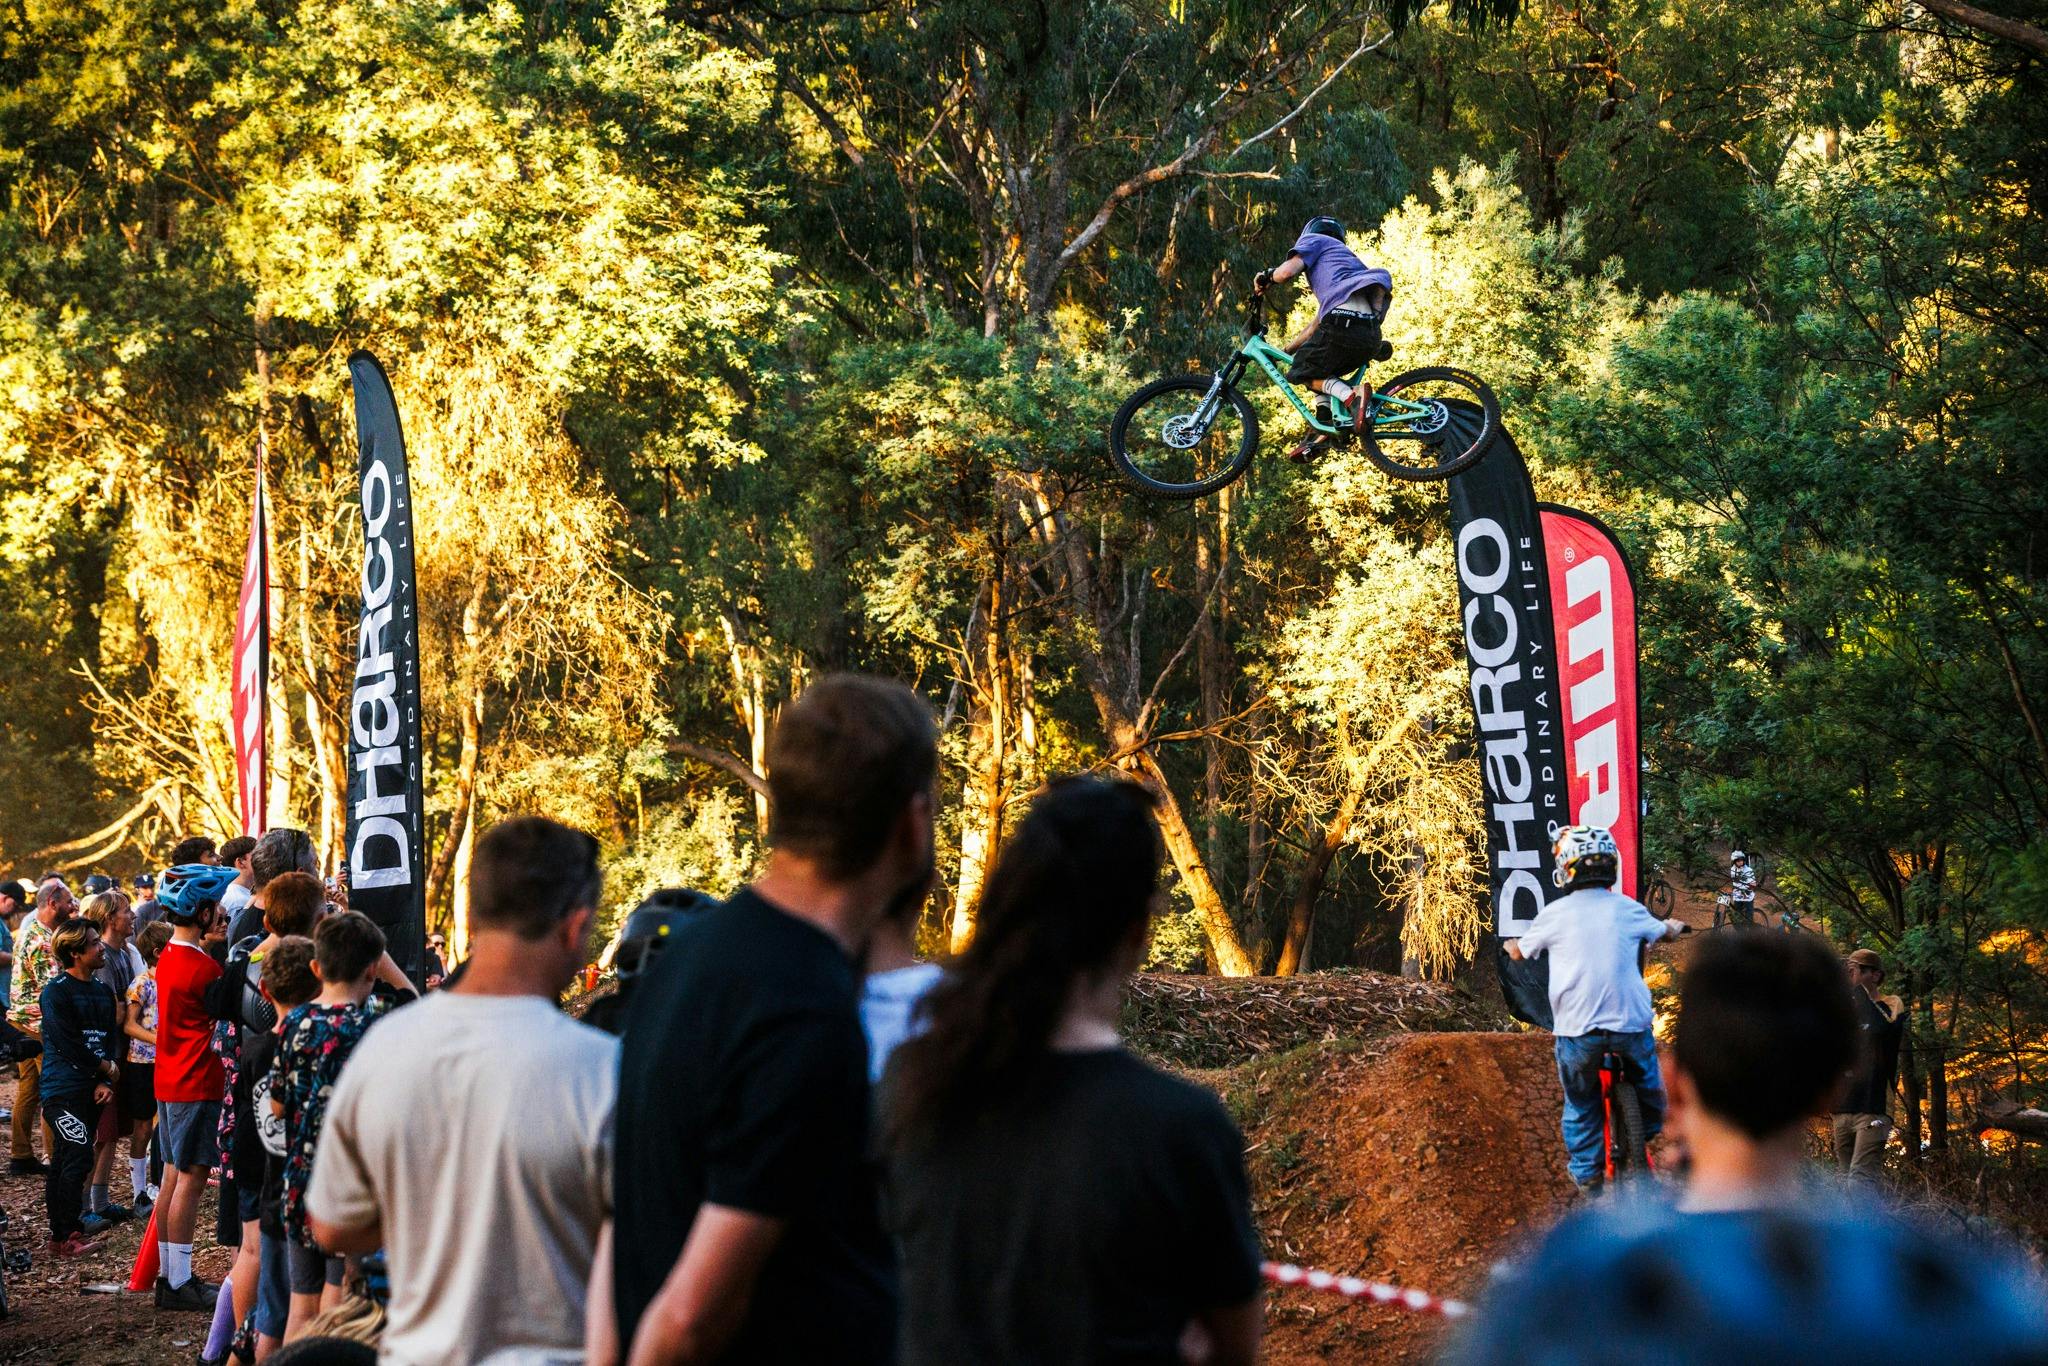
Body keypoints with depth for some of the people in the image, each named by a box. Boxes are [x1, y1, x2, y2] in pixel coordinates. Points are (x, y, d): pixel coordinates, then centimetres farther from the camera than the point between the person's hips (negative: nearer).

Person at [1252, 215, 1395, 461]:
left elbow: (1287, 271, -4)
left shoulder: (1313, 239, 17)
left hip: (1342, 324, -8)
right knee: (1325, 374, 30)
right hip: (1371, 336, 8)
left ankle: (1350, 395, -14)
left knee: (1300, 373, 13)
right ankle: (1320, 436, 13)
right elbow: (1317, 324, 40)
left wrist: (1266, 278, 19)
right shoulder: (1346, 258, 41)